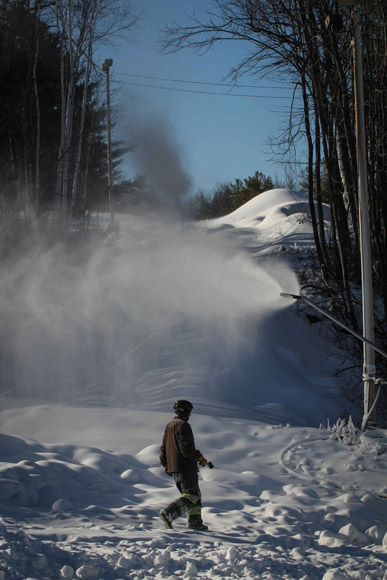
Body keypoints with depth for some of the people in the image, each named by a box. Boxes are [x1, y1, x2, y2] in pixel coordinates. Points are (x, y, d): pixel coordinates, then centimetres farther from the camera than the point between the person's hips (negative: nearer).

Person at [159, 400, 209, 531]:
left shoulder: (169, 426, 16)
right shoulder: (183, 425, -14)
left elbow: (164, 447, 21)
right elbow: (186, 448, -22)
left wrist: (165, 464, 28)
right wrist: (199, 457, -11)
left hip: (174, 467, 10)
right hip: (186, 467, -10)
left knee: (195, 495, 16)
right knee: (191, 496, -10)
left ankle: (194, 521, 12)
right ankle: (168, 513, -23)